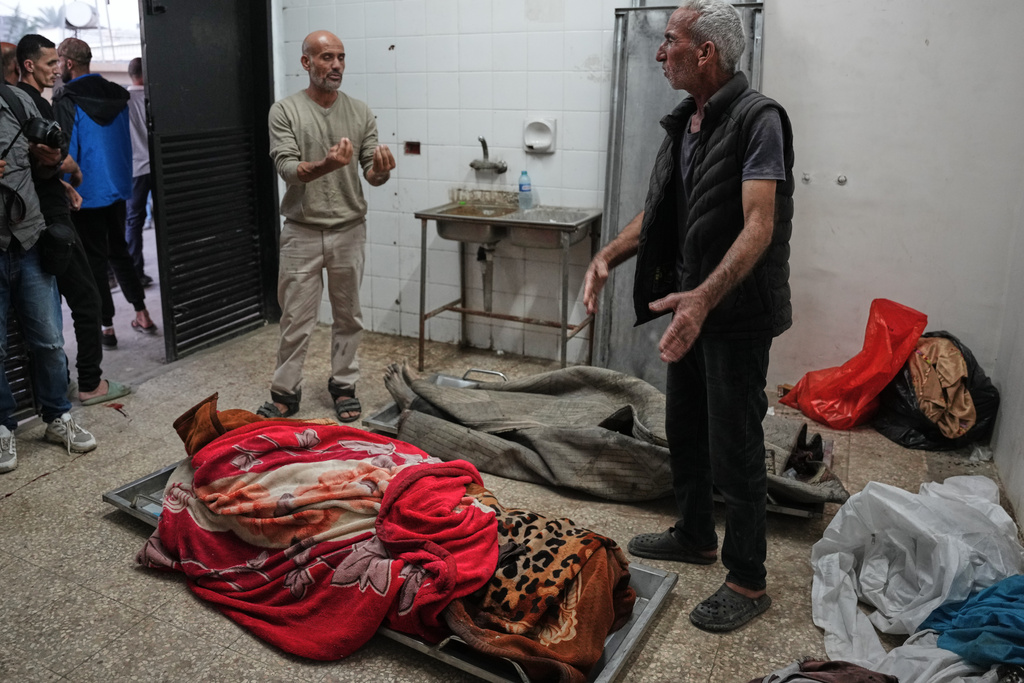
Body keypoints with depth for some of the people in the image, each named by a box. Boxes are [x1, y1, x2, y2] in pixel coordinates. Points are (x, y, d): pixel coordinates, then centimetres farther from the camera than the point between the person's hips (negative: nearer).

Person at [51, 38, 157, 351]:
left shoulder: (66, 102, -15)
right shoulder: (117, 95, 4)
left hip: (85, 193, -6)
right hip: (117, 187, 6)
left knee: (94, 259, 3)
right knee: (119, 251, 17)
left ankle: (106, 327, 8)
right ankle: (142, 315, 17)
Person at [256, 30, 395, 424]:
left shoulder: (360, 113, 4)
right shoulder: (285, 111, -3)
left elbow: (372, 172, 2)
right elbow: (287, 168, -13)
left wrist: (380, 172, -23)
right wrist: (326, 165, -33)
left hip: (348, 230, 2)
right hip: (301, 232, -2)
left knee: (348, 315, 10)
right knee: (295, 320, 4)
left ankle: (343, 385, 26)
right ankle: (285, 392, 18)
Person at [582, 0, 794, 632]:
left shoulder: (758, 118, -17)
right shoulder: (685, 123, 10)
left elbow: (759, 225, -27)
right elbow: (658, 211, 14)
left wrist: (704, 297, -40)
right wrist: (608, 255, -3)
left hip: (737, 311, -9)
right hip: (693, 303, 9)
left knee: (734, 448, 0)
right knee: (685, 428, 20)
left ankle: (748, 581, 17)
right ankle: (696, 536, 39)